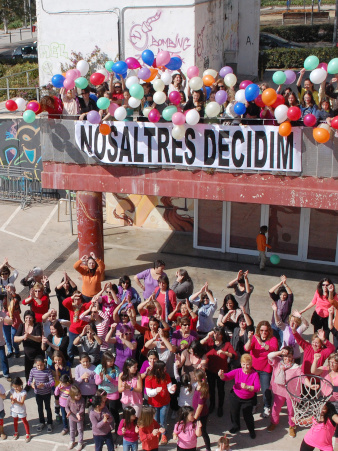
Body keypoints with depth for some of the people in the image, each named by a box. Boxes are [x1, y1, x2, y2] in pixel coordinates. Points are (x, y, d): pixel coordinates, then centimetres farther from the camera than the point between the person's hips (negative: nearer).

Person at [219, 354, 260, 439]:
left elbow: (257, 388, -28)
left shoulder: (255, 374, -22)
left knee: (247, 415, 3)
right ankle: (235, 426, 49)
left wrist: (247, 387, -44)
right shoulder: (237, 371, -18)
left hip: (248, 399, -2)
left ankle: (251, 430, 34)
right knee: (234, 412, 18)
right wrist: (221, 375, -47)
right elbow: (226, 377, -24)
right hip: (236, 396, 2)